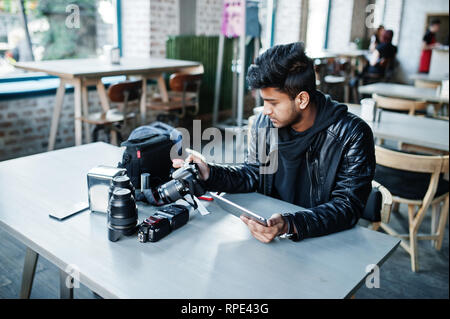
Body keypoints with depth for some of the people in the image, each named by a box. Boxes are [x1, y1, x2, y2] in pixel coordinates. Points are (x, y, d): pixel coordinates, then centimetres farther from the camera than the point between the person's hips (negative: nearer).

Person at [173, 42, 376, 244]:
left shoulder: (353, 135, -16)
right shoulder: (264, 123, -1)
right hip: (270, 222, 5)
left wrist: (289, 226, -35)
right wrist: (210, 174, -7)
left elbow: (347, 207, -20)